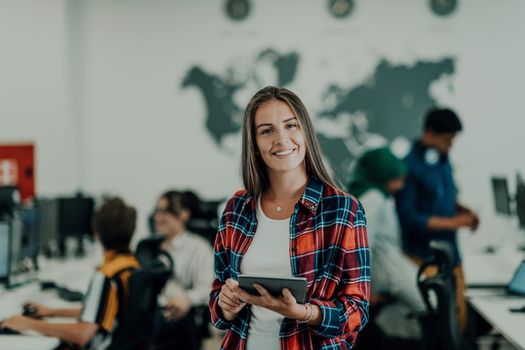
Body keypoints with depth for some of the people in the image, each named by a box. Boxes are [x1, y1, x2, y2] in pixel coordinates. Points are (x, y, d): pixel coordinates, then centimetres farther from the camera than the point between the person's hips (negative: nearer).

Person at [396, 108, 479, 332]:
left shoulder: (442, 160, 6)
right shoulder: (411, 167, -17)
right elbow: (409, 217, -18)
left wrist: (463, 210, 0)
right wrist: (453, 222, -18)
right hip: (425, 259, -7)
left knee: (459, 316, 12)